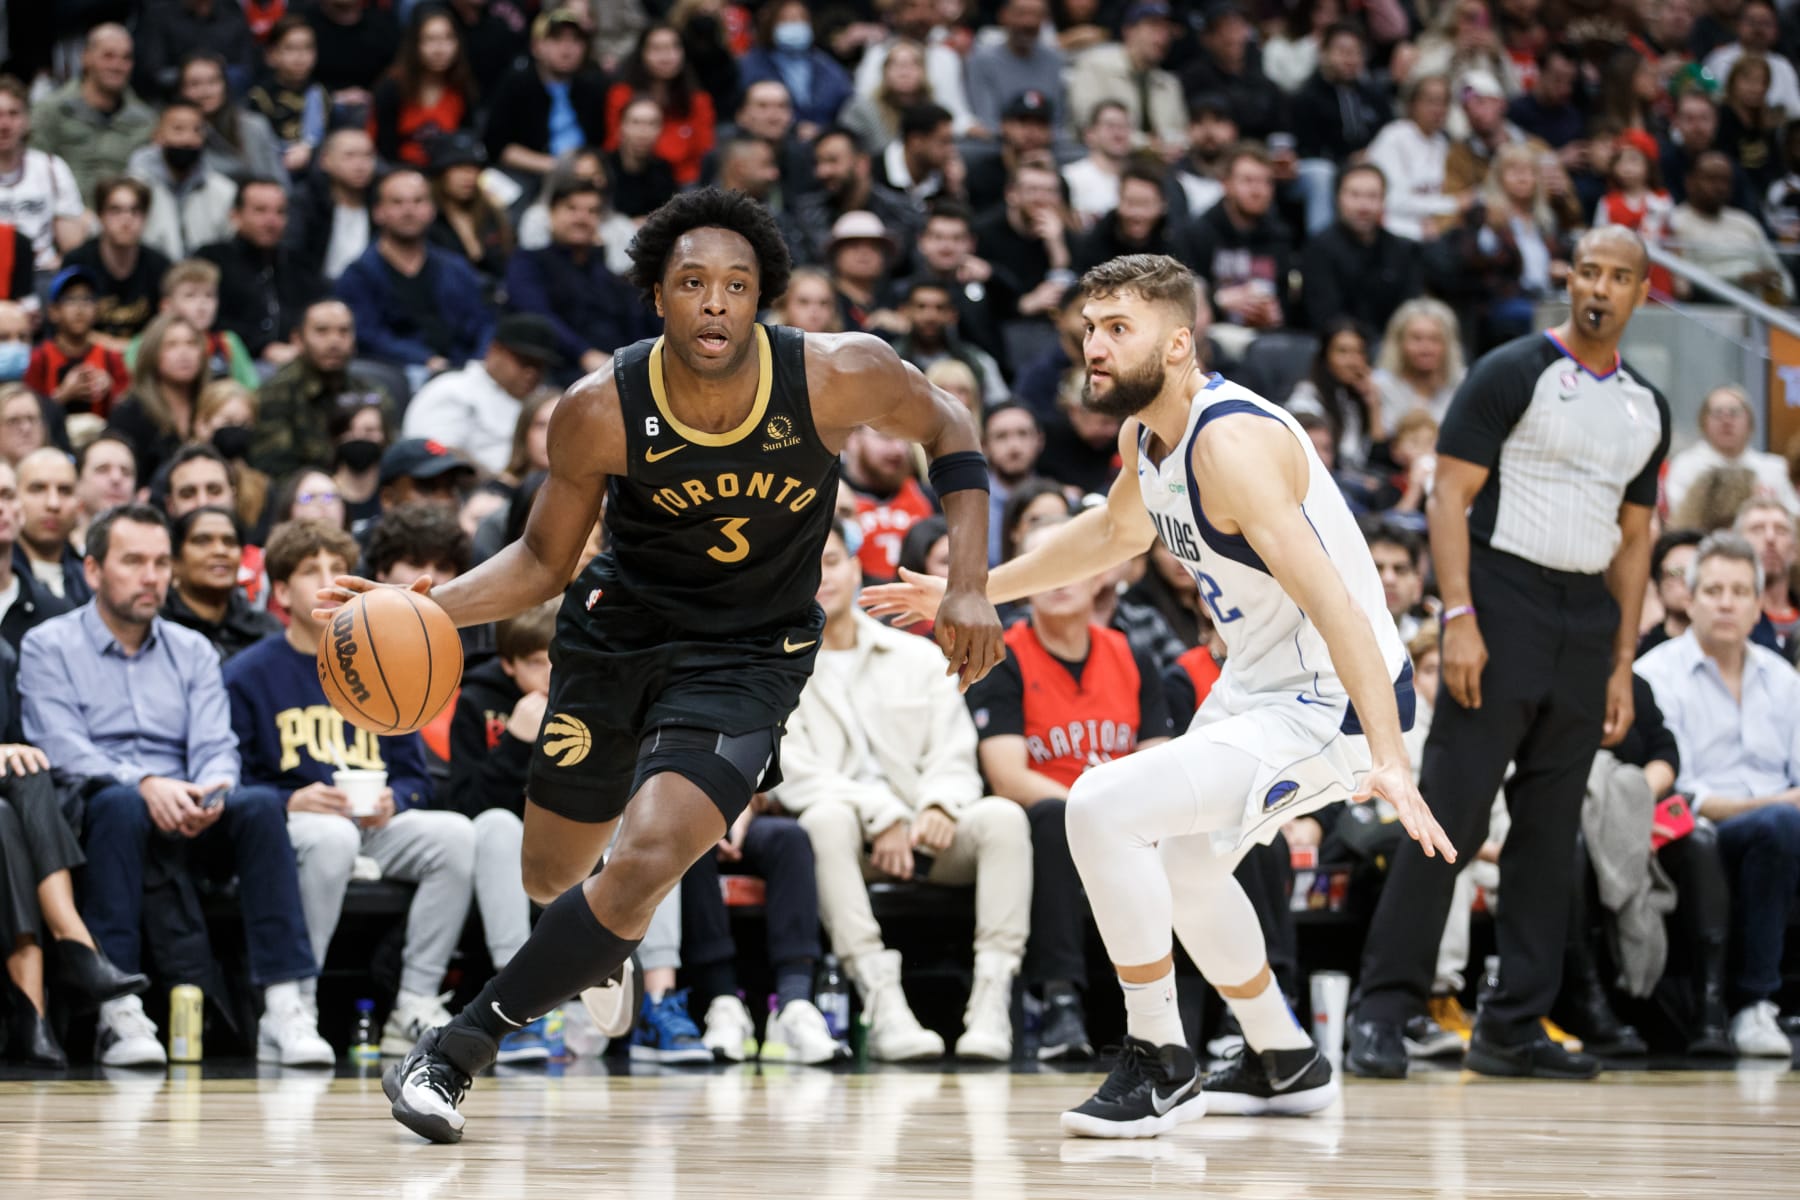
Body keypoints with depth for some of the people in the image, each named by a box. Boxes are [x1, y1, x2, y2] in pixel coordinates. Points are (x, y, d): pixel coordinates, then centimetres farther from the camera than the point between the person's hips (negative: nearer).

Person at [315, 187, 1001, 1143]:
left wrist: (968, 588, -8)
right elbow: (544, 561, -5)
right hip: (618, 628, 2)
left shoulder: (838, 377, -22)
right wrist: (423, 610, -22)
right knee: (552, 875, 16)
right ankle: (597, 952, 56)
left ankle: (455, 1051, -10)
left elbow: (944, 425, -1)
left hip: (750, 654, -2)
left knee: (648, 860, -23)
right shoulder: (600, 414, -20)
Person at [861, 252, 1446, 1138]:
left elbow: (1336, 607, -33)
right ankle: (1286, 1064, 44)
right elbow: (1114, 533, 28)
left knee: (1105, 808, -21)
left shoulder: (1230, 442, -26)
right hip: (1260, 683, 10)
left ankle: (1161, 1066, -7)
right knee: (1183, 862, 27)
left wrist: (1389, 762, -41)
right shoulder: (1146, 433, 4)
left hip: (1331, 703, -10)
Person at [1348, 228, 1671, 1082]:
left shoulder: (1645, 408, 14)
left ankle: (1512, 1027, 10)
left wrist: (1623, 664, 12)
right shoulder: (1513, 373, -4)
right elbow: (1450, 496, -8)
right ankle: (1384, 1009, -6)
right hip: (1503, 604, -6)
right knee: (1449, 812, -10)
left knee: (1551, 835, 6)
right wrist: (1459, 618, -18)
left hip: (1587, 625, 6)